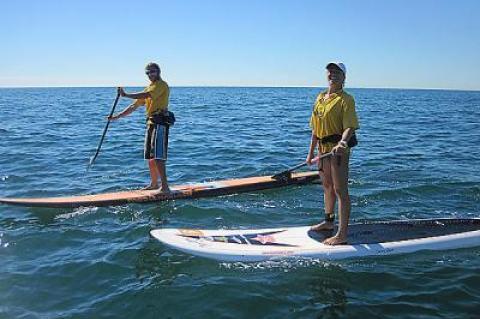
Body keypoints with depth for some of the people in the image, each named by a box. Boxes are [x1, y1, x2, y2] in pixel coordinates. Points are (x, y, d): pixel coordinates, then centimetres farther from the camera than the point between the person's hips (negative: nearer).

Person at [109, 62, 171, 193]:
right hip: (151, 123, 10)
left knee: (157, 156, -16)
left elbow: (146, 95, -23)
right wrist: (118, 116, 16)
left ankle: (165, 186, -17)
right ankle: (154, 183, 24)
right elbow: (135, 105, 22)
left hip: (160, 123, -9)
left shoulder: (162, 85, -5)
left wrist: (126, 95, -23)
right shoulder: (149, 88, 23)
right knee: (150, 156, 13)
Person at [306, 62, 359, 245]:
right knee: (327, 186, 21)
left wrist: (342, 142, -38)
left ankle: (342, 235, -3)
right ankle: (329, 222, 40)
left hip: (338, 148, -8)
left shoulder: (345, 99, -9)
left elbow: (350, 127, -20)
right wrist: (311, 151, 16)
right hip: (323, 148, 8)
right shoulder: (320, 97, 14)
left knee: (340, 190, -7)